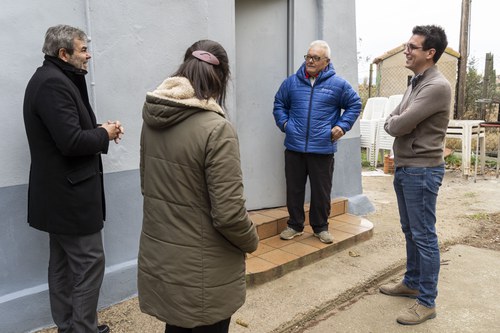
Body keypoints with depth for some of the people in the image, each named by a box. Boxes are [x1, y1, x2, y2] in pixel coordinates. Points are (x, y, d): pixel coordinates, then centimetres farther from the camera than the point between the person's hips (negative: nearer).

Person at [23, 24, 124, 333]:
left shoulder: (52, 79, 15)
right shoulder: (54, 83, -19)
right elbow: (72, 141, -27)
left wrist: (99, 129, 3)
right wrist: (105, 134, -10)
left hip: (61, 191, 11)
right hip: (70, 192, -11)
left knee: (63, 263, 17)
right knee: (89, 262, -2)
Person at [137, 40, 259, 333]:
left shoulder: (152, 120, -1)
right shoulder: (216, 129, -23)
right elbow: (228, 214, -23)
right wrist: (252, 242, -3)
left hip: (159, 259, 7)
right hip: (202, 271, -6)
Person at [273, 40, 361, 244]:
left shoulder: (337, 84, 0)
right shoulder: (292, 82, 6)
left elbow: (354, 105, 10)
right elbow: (279, 104, 20)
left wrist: (342, 126, 0)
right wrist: (284, 123, 6)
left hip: (323, 149, -2)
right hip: (294, 148, 2)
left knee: (321, 191, 9)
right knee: (294, 189, 11)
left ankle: (320, 227, 27)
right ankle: (295, 225, 28)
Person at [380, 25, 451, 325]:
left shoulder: (438, 86, -18)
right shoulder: (415, 84, 13)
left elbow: (398, 125, -22)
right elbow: (391, 122, 15)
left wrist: (394, 123, -1)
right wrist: (396, 123, -6)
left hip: (422, 171, -9)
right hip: (404, 168, 9)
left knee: (424, 236, -1)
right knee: (410, 232, 18)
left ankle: (427, 302, 12)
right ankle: (412, 283, 34)